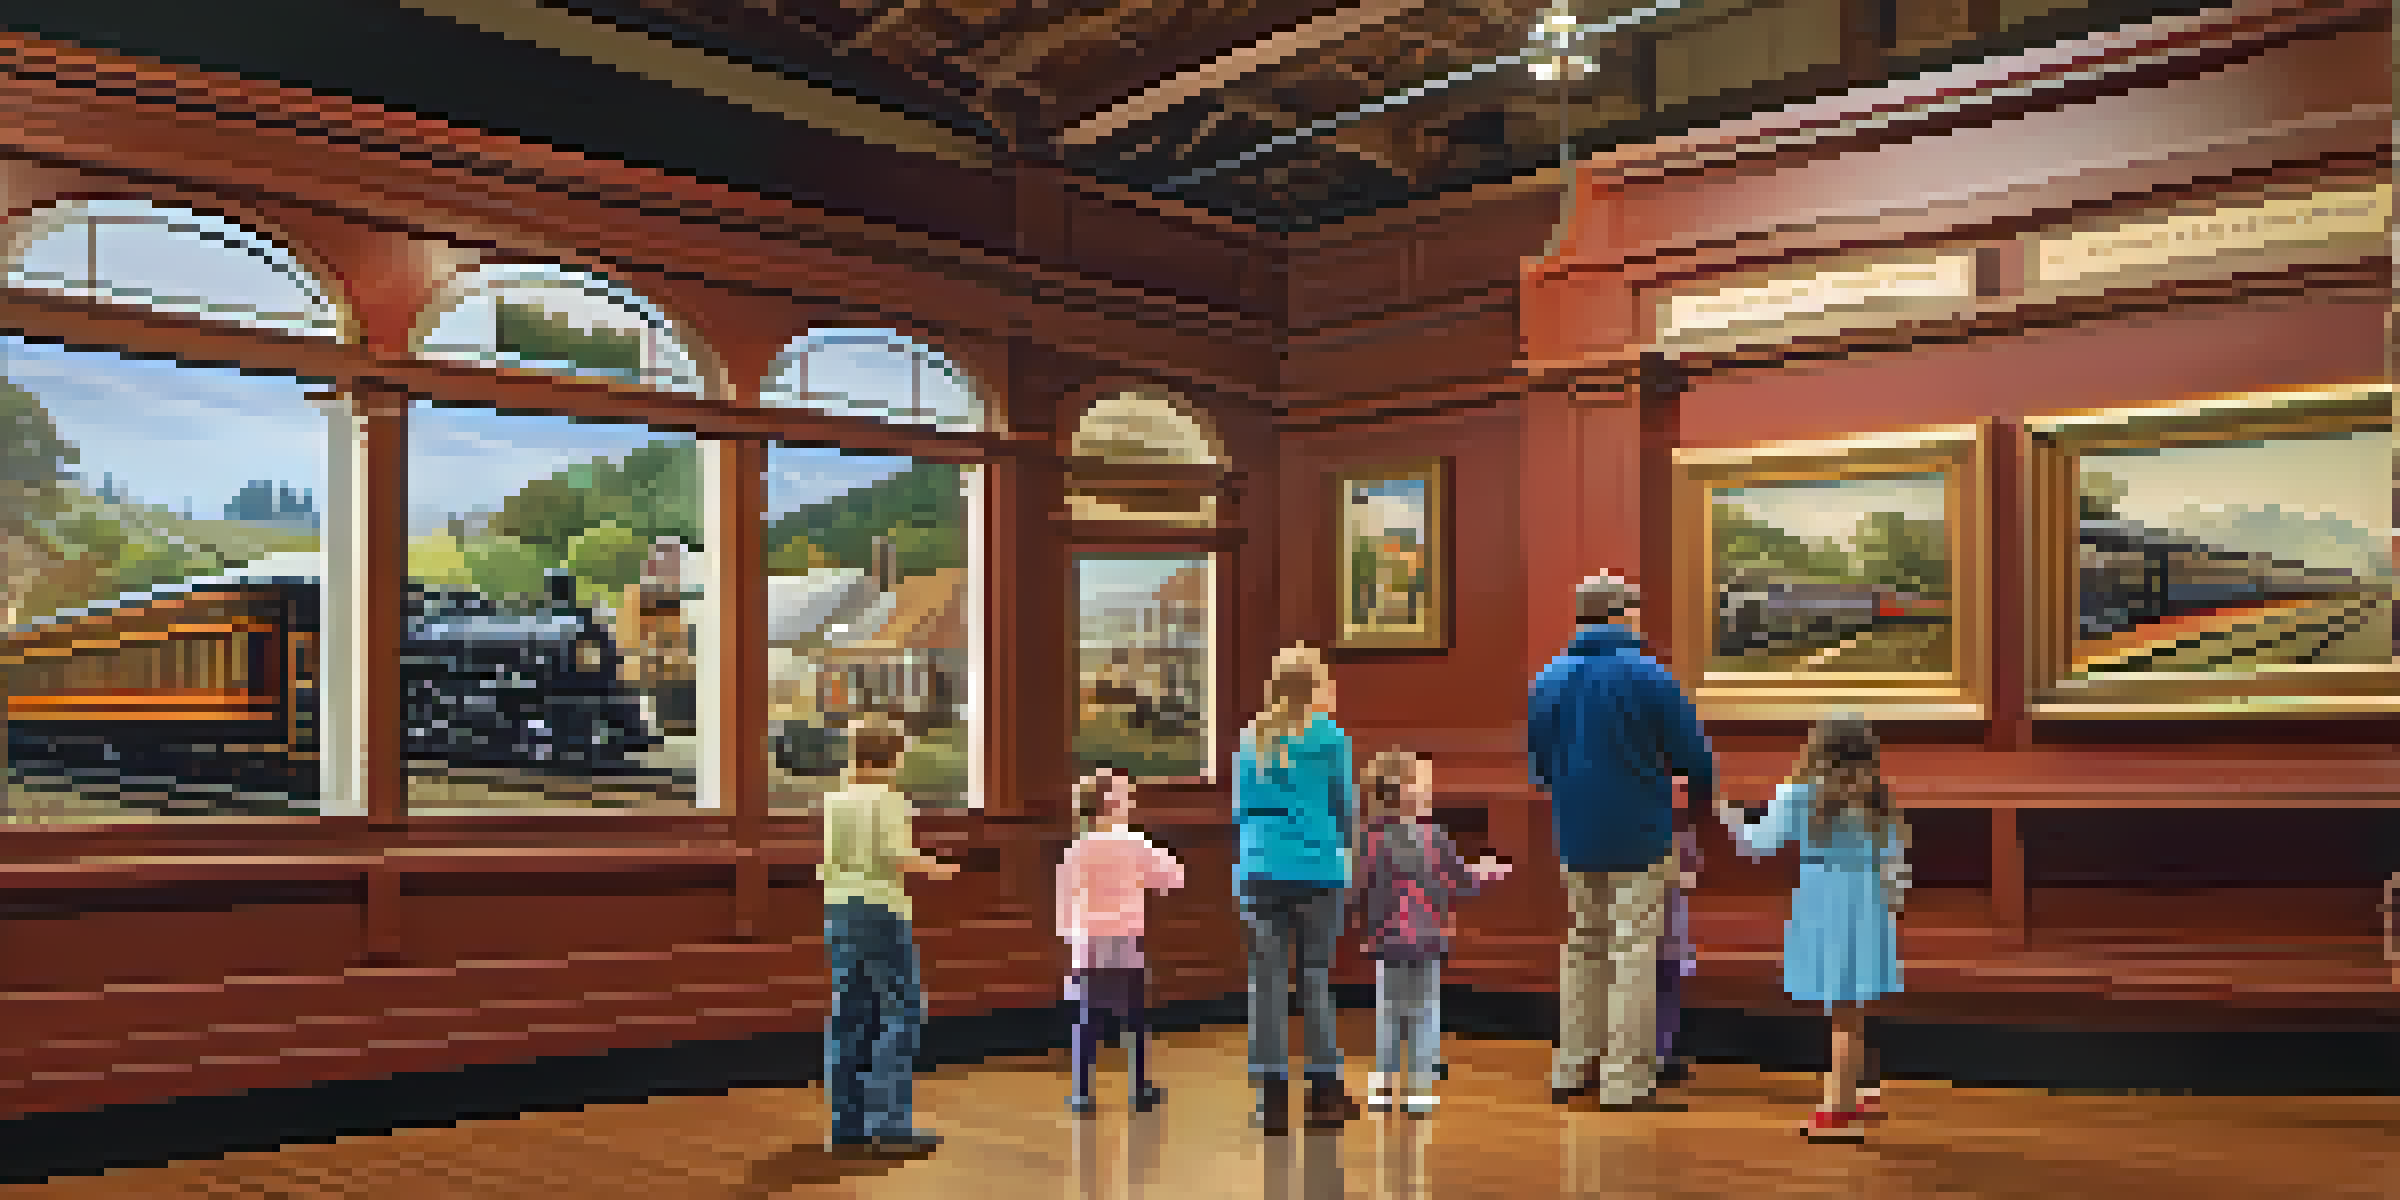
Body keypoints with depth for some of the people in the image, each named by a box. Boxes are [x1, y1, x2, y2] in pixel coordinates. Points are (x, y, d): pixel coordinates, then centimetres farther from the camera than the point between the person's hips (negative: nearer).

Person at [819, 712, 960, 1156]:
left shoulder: (835, 799, 8)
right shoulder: (888, 798, -10)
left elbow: (828, 862, 7)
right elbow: (900, 857, -16)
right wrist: (937, 869, 1)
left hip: (840, 907, 6)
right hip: (880, 907, -6)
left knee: (848, 1016, 8)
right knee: (901, 1012, 1)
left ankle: (846, 1125, 11)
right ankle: (889, 1123, -3)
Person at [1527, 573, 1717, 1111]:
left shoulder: (1549, 678, 5)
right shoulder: (1649, 677, -11)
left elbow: (1538, 760, 11)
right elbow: (1691, 749, -6)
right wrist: (1706, 793, 15)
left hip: (1575, 838, 5)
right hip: (1640, 834, -5)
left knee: (1583, 945, 17)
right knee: (1634, 953, 0)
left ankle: (1573, 1067, 21)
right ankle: (1626, 1080, 2)